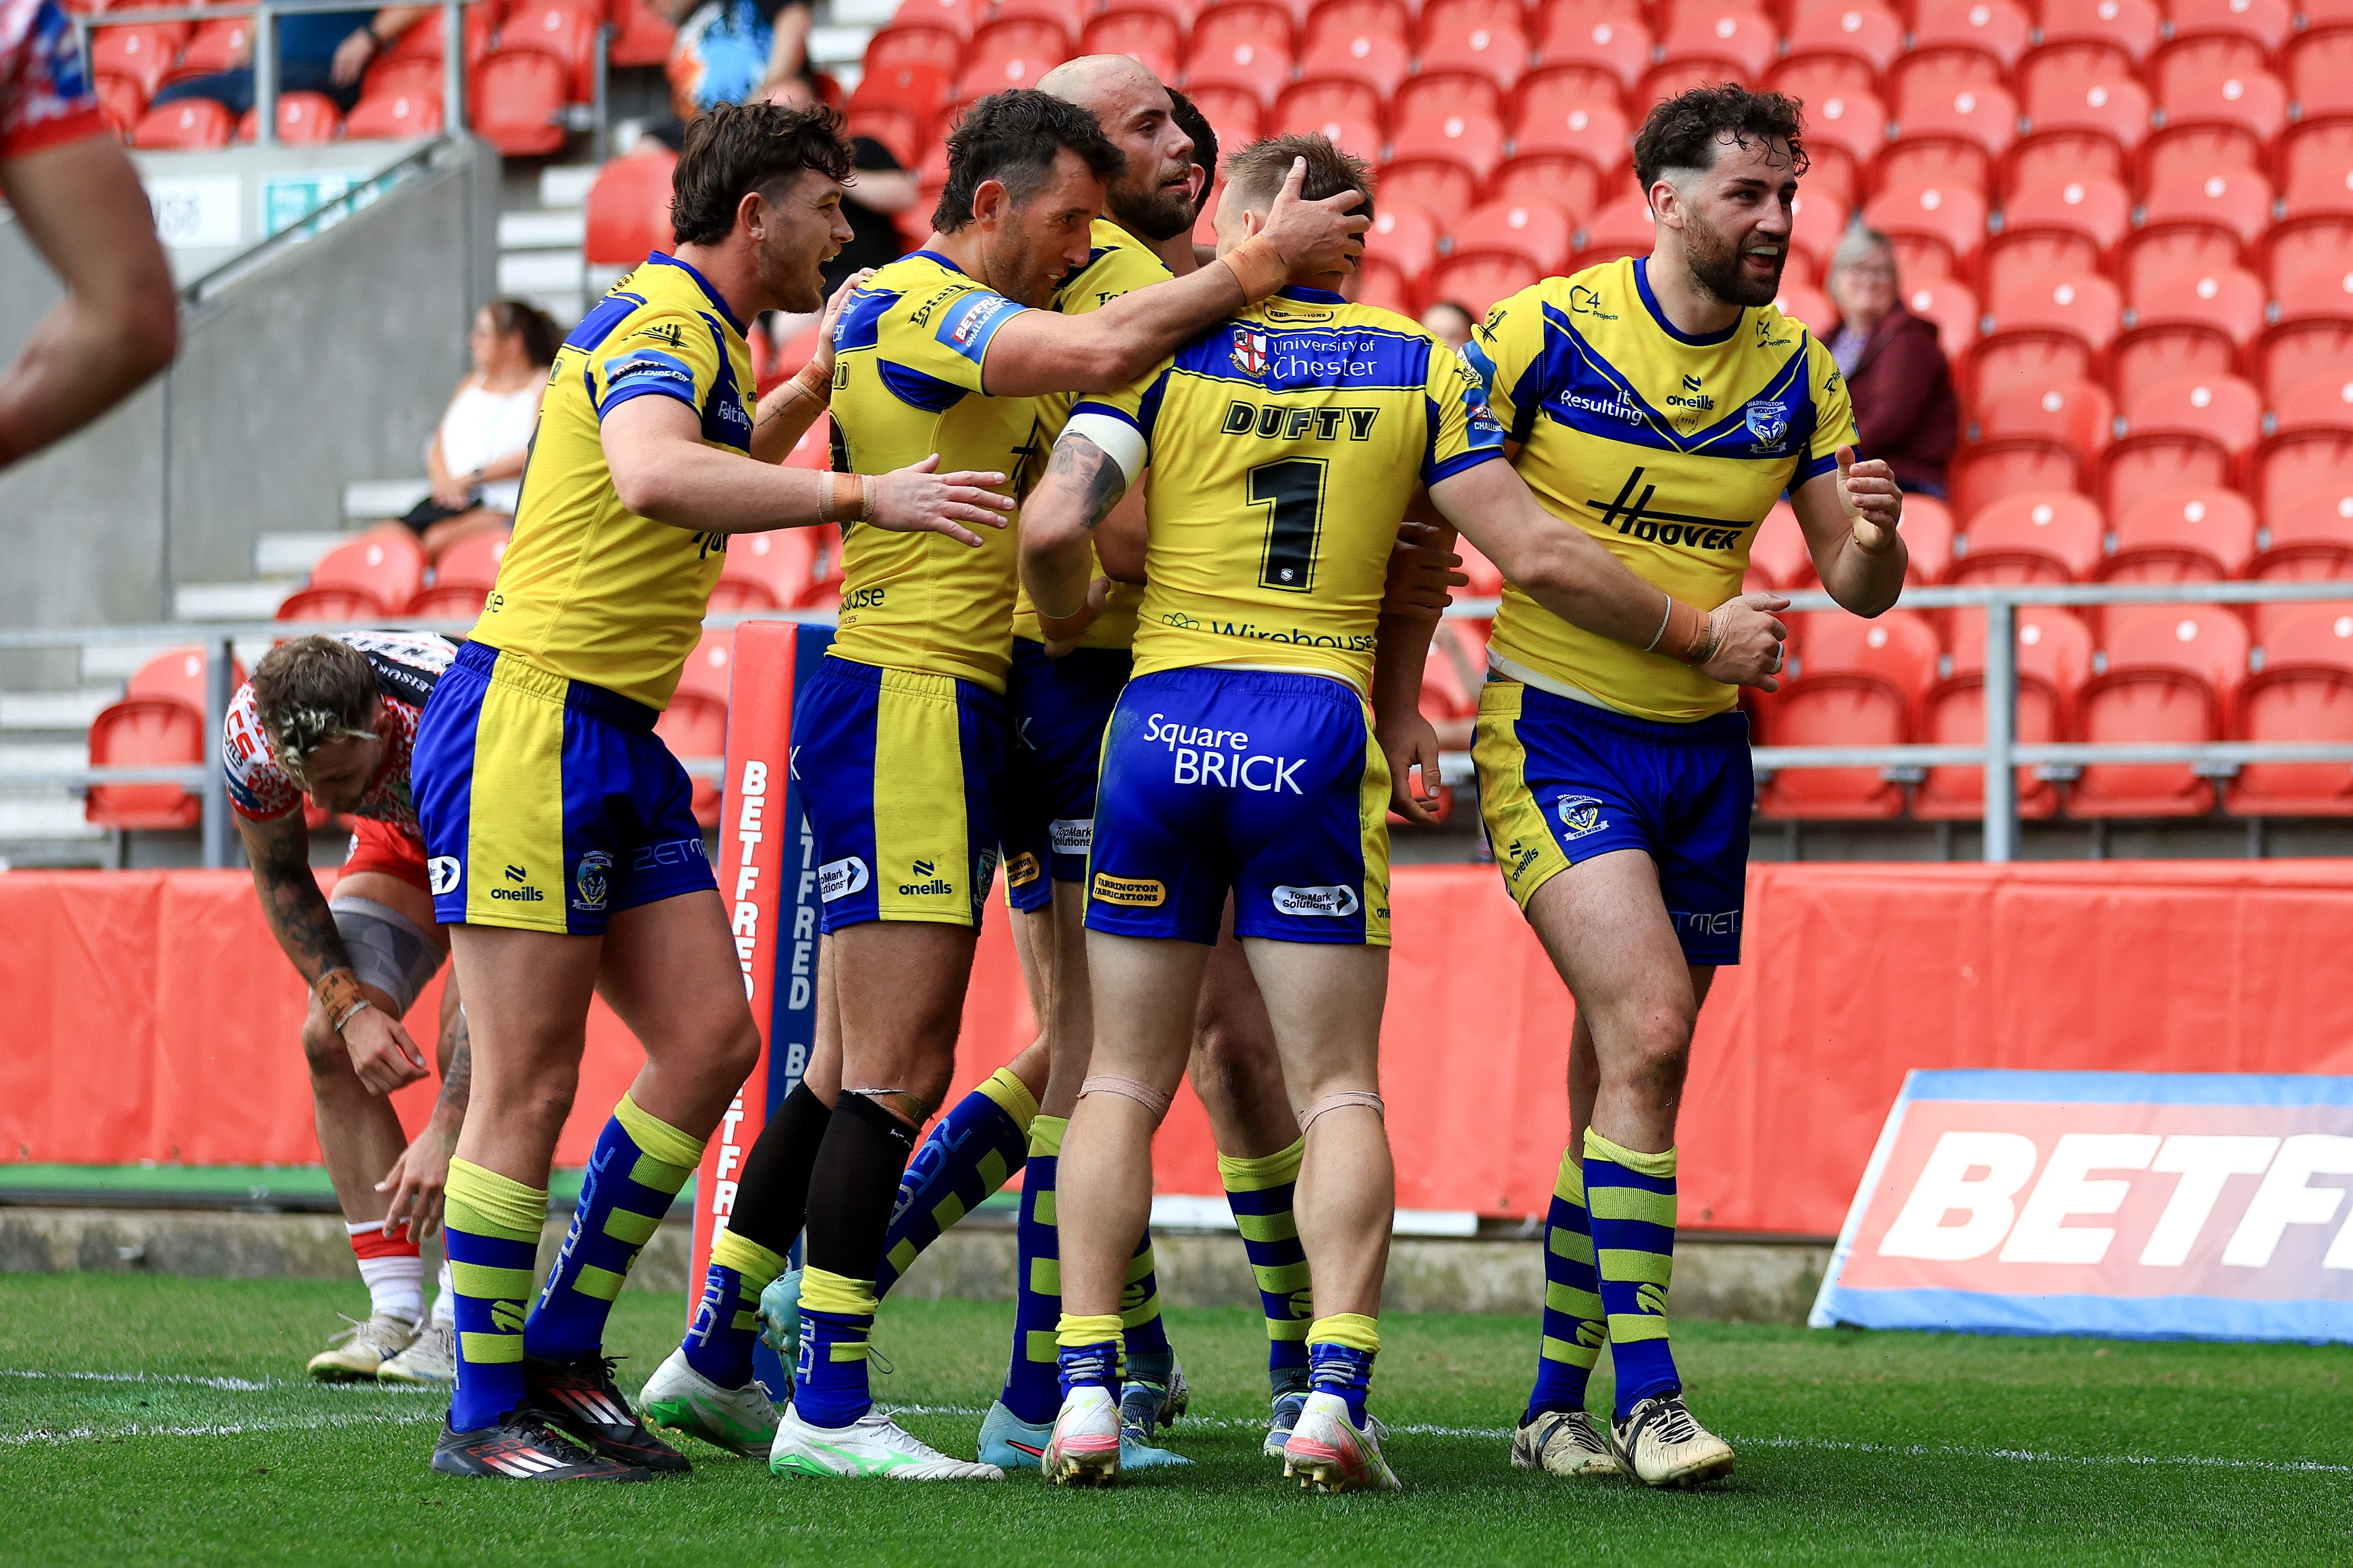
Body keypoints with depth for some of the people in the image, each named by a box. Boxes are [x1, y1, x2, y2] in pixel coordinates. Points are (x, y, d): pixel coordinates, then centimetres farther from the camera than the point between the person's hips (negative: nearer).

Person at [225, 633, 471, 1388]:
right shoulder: (251, 730, -31)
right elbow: (281, 878, -9)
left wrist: (444, 1131, -46)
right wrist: (351, 1006, -22)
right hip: (403, 837, 5)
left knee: (471, 1045, -24)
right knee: (331, 1040, -11)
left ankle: (464, 1325, -19)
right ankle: (395, 1314, -9)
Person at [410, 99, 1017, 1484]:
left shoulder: (706, 338, 18)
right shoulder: (659, 322, -13)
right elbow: (654, 477, -36)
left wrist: (824, 382, 30)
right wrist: (865, 498, -36)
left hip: (620, 743, 10)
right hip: (529, 724, -10)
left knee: (711, 1041, 4)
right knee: (530, 1084, -6)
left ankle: (562, 1354, 12)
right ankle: (485, 1413, 0)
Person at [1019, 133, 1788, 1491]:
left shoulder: (1168, 352, 2)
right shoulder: (1420, 368, 5)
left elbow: (1055, 522, -10)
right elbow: (1536, 554, 0)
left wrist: (1067, 612, 12)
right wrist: (1701, 637, 12)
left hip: (1164, 717, 0)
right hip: (1320, 734, 0)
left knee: (1125, 1081, 9)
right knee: (1339, 1090, 4)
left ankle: (1087, 1390, 1)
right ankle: (1334, 1396, -10)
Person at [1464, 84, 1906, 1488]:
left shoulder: (1797, 368, 4)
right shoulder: (1548, 332, -11)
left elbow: (1860, 587, 6)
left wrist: (1873, 535, -16)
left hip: (1702, 747, 5)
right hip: (1557, 733, -5)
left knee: (1625, 1081, 8)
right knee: (1647, 1030, -20)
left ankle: (1557, 1404, 18)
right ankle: (1647, 1397, -18)